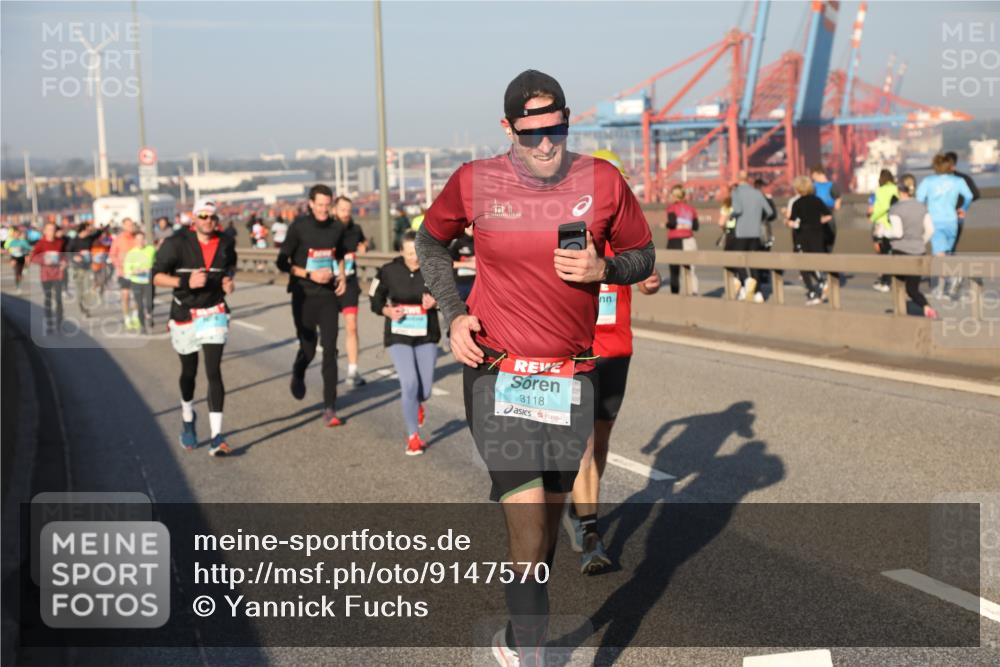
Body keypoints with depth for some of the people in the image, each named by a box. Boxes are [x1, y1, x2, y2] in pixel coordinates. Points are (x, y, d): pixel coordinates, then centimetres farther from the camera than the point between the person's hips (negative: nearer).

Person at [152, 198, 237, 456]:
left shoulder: (225, 244, 0)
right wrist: (185, 282, -27)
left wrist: (229, 280, -1)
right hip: (184, 315, -1)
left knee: (214, 372, -11)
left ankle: (217, 437, -13)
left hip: (214, 313, 1)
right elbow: (157, 276, -12)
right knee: (189, 372, 15)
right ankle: (187, 417, 45)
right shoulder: (177, 243, -12)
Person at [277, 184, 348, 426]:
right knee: (308, 348, 5)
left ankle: (329, 408, -3)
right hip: (304, 295, -2)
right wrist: (310, 274, -17)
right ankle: (298, 375, 43)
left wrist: (342, 277, 6)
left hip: (328, 294, 2)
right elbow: (282, 262, -6)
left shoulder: (336, 228, 5)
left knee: (330, 349, -6)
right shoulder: (299, 226, -8)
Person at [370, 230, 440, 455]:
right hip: (398, 337, -1)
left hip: (426, 337, 1)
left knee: (425, 390, 3)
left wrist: (434, 303, -18)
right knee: (410, 383, -15)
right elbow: (375, 301, 3)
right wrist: (389, 311, -16)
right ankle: (413, 436, 3)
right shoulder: (388, 272, -8)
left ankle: (415, 403, 44)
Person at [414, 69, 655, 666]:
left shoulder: (603, 182, -1)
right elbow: (431, 241, 13)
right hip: (498, 375, -3)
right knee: (528, 523, -12)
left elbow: (643, 256, 10)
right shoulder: (474, 183, -4)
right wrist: (453, 313, 0)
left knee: (550, 520, 14)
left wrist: (603, 269, -13)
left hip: (571, 377, 3)